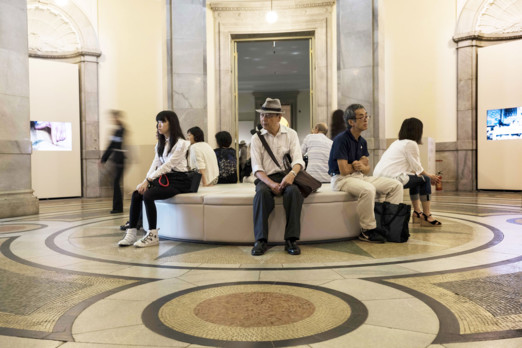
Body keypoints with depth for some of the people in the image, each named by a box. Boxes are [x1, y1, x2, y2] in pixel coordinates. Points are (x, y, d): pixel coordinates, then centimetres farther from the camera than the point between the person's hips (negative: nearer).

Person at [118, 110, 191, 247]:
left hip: (178, 181, -7)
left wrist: (148, 180, -20)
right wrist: (145, 181, -9)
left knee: (147, 195, -28)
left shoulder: (180, 143, -9)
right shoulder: (161, 143, 18)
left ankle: (153, 236, -19)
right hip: (164, 178, 7)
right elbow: (155, 164, 8)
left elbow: (167, 165, -16)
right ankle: (131, 233, -13)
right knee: (136, 194, -15)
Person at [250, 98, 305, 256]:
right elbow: (256, 167, -2)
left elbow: (298, 159, -4)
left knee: (294, 191, -33)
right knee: (262, 192, -34)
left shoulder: (291, 134, 7)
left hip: (286, 176, 0)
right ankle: (260, 241, -30)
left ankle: (291, 240, -28)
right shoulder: (256, 138, 6)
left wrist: (292, 174, -28)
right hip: (266, 178, 0)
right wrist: (271, 184, -20)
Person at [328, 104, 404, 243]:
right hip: (342, 179, -9)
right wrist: (359, 164, 0)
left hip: (360, 176, 9)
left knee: (396, 185, -1)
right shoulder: (341, 139, -14)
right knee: (368, 190, -38)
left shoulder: (362, 141, 11)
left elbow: (367, 169, 12)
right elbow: (344, 170, -20)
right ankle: (367, 230, -19)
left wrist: (362, 167, -13)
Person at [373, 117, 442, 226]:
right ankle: (427, 216, 7)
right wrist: (429, 176, 15)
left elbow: (411, 168, 24)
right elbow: (417, 168, -4)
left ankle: (417, 212, 29)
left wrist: (428, 175, 25)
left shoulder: (397, 142, 23)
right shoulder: (411, 144, -5)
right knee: (425, 180, 2)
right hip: (392, 179, -10)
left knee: (416, 178, 27)